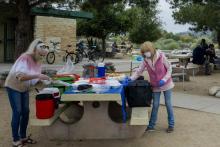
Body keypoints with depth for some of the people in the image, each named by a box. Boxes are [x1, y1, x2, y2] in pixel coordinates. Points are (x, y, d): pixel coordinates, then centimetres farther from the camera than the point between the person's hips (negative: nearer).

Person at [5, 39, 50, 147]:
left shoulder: (37, 62, -4)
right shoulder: (25, 58, -27)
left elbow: (34, 79, 0)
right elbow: (20, 77, -39)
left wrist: (42, 80, -20)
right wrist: (37, 76, -45)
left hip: (24, 89, 7)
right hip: (13, 87, -7)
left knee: (25, 112, 8)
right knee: (17, 112, -6)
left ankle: (23, 137, 21)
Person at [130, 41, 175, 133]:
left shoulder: (161, 57, -16)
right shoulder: (145, 60, -6)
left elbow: (169, 69, -9)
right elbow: (139, 71, -5)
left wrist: (164, 80, -20)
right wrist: (131, 79, -20)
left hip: (166, 84, -3)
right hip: (155, 86, 3)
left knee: (168, 104, 5)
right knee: (155, 105, 6)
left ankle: (171, 125, 18)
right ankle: (151, 126, 15)